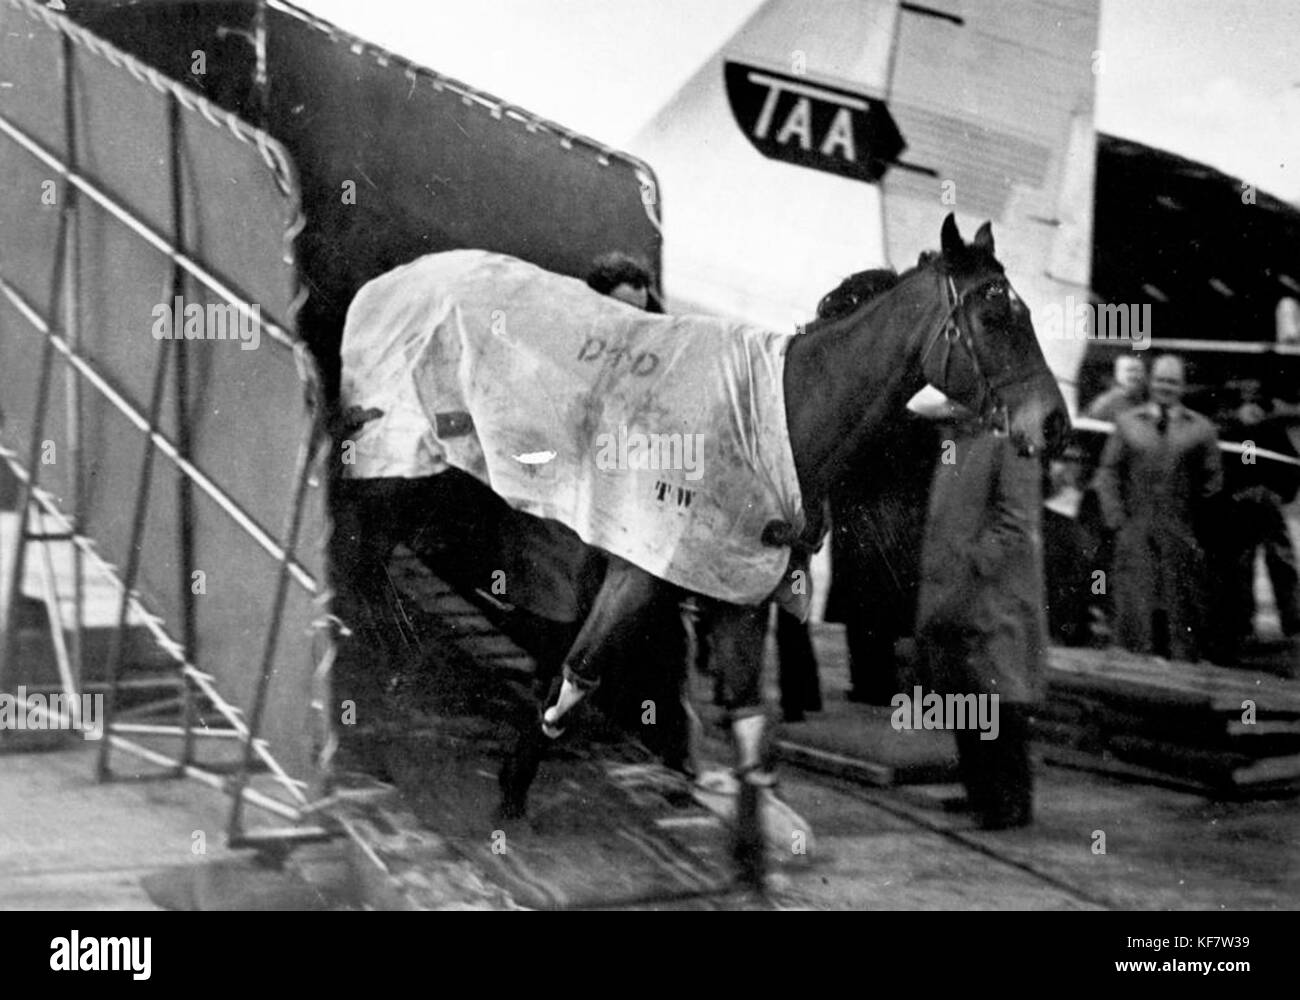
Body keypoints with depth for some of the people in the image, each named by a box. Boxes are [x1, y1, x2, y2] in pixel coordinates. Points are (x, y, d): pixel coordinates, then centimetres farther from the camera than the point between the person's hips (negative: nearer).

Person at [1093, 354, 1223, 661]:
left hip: (1182, 540, 0)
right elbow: (1108, 474, 9)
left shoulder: (1201, 429, 8)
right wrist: (1118, 521, -1)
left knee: (1182, 615, -2)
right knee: (1138, 611, -4)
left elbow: (1212, 483, 9)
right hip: (1135, 538, 1)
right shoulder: (1127, 423, 11)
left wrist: (1196, 530, 1)